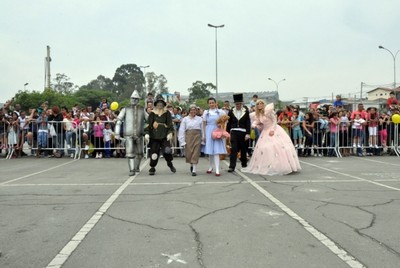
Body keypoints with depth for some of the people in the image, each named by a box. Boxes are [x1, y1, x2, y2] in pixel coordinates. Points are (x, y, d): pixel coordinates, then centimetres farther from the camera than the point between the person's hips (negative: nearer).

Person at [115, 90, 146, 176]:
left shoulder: (142, 110, 6)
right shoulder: (125, 109, 2)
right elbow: (119, 121, 0)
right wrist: (117, 133, -7)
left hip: (139, 135, 2)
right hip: (128, 135, -2)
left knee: (139, 153, 11)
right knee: (130, 153, -12)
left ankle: (137, 166, 36)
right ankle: (132, 170, -7)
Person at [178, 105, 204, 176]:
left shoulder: (199, 119, 7)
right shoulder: (185, 119, 5)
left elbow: (202, 130, 9)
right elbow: (182, 130, 3)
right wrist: (182, 141, -3)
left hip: (197, 136, 0)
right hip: (188, 136, 0)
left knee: (196, 153, -5)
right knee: (188, 153, 2)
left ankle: (194, 170, 0)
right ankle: (191, 165, 33)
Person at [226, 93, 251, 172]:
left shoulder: (246, 111, 2)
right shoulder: (231, 111, 5)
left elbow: (248, 123, -1)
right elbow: (229, 123, 8)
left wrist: (248, 134, -8)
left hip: (243, 133, 0)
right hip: (234, 132, 0)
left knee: (243, 149, 11)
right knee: (233, 149, -7)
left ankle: (244, 164, 29)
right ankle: (232, 166, -8)